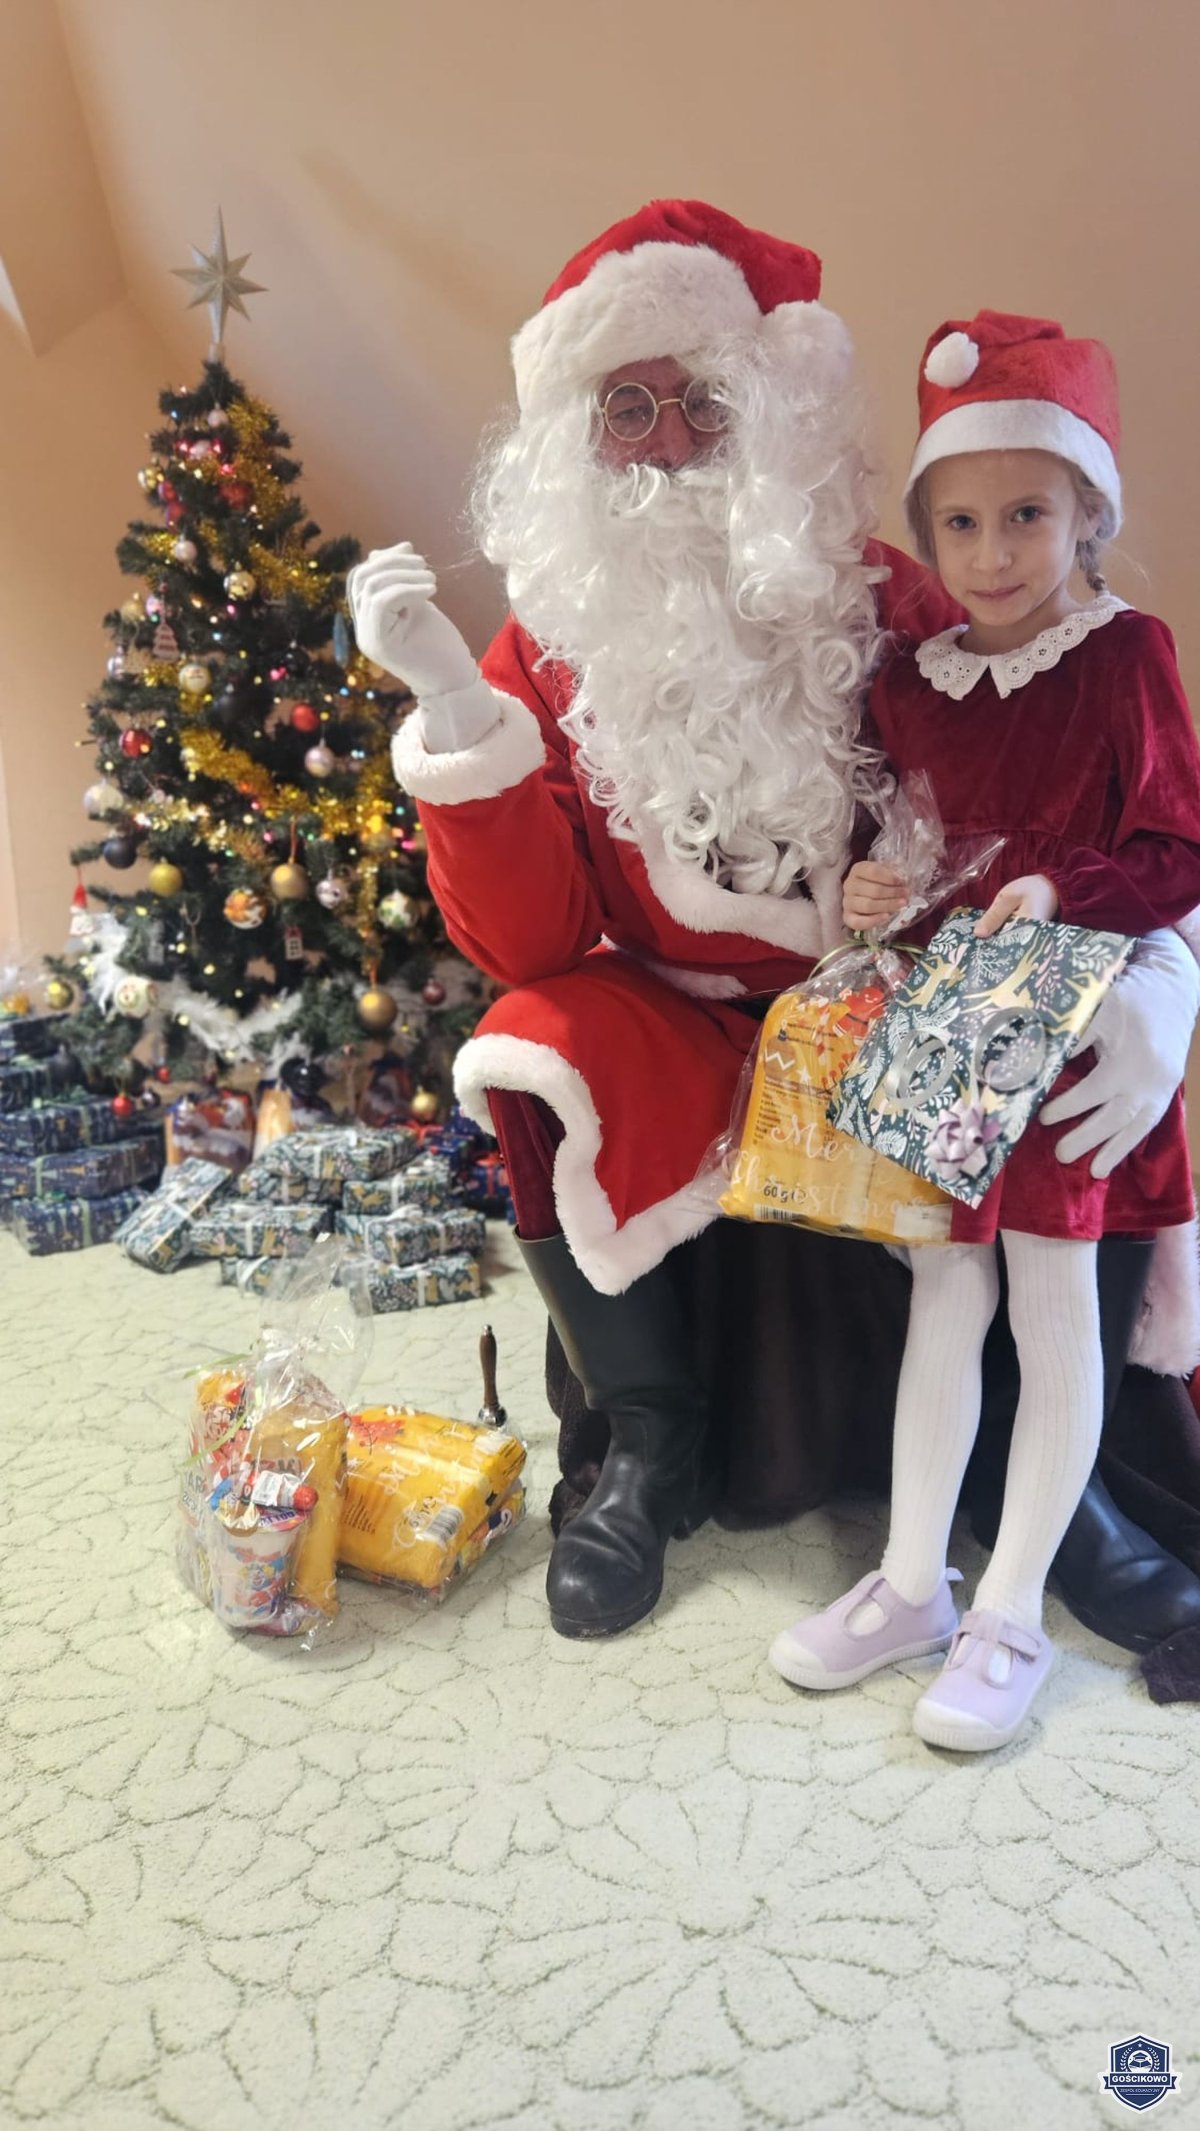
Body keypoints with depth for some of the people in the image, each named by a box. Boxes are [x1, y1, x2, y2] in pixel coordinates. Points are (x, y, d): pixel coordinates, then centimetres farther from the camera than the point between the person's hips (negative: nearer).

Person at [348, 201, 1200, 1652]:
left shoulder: (882, 607, -8)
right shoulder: (551, 653, -5)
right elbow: (527, 943, -14)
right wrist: (452, 707, -24)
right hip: (681, 1037, 1)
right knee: (537, 1051, -28)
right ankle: (644, 1446, -4)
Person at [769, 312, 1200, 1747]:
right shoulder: (906, 683, 5)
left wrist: (1062, 890, -24)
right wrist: (863, 893, -6)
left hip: (1069, 1034, -4)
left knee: (1054, 1315, 6)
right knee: (941, 1301, 13)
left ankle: (1011, 1616, 22)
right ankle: (912, 1585, 28)